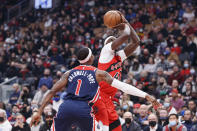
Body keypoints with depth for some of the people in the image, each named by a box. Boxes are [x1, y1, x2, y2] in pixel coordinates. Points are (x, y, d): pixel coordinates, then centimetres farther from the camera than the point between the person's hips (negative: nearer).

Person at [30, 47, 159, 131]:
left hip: (66, 108, 2)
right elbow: (123, 86, 9)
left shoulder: (69, 73, 21)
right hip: (84, 109, -2)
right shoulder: (98, 73, 14)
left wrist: (39, 112, 13)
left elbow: (52, 92, 13)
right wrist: (146, 96, 9)